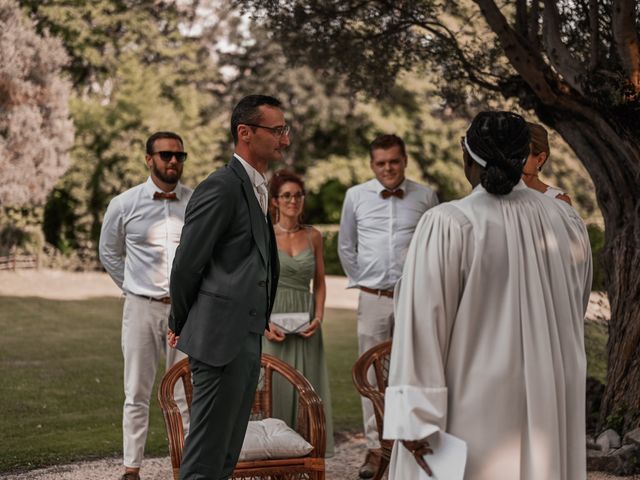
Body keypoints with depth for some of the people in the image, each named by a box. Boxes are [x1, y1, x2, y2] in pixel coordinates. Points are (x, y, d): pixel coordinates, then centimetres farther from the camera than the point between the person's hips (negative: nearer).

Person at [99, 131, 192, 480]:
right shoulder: (124, 205, 0)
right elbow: (109, 253, 14)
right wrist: (134, 289, 11)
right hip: (141, 307, 0)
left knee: (187, 394, 5)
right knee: (137, 394, 5)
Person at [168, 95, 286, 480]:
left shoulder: (257, 188, 16)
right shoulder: (221, 187, -13)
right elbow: (186, 264, -11)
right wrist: (181, 326, 1)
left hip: (248, 339, 9)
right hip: (222, 337, -9)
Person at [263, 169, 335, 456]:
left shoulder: (313, 236, 8)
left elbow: (320, 282, 11)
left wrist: (318, 317, -3)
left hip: (305, 326, 3)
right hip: (273, 326, -2)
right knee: (274, 388, -2)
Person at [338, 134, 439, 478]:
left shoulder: (425, 197, 2)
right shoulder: (356, 196, 5)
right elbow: (345, 246, 15)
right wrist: (360, 281, 12)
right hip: (373, 298, 1)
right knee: (373, 375, 3)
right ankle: (375, 448, 10)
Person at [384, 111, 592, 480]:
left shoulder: (448, 225, -15)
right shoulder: (568, 221, -1)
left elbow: (423, 321, -17)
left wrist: (414, 417, -14)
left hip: (474, 409, -4)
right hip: (552, 406, 5)